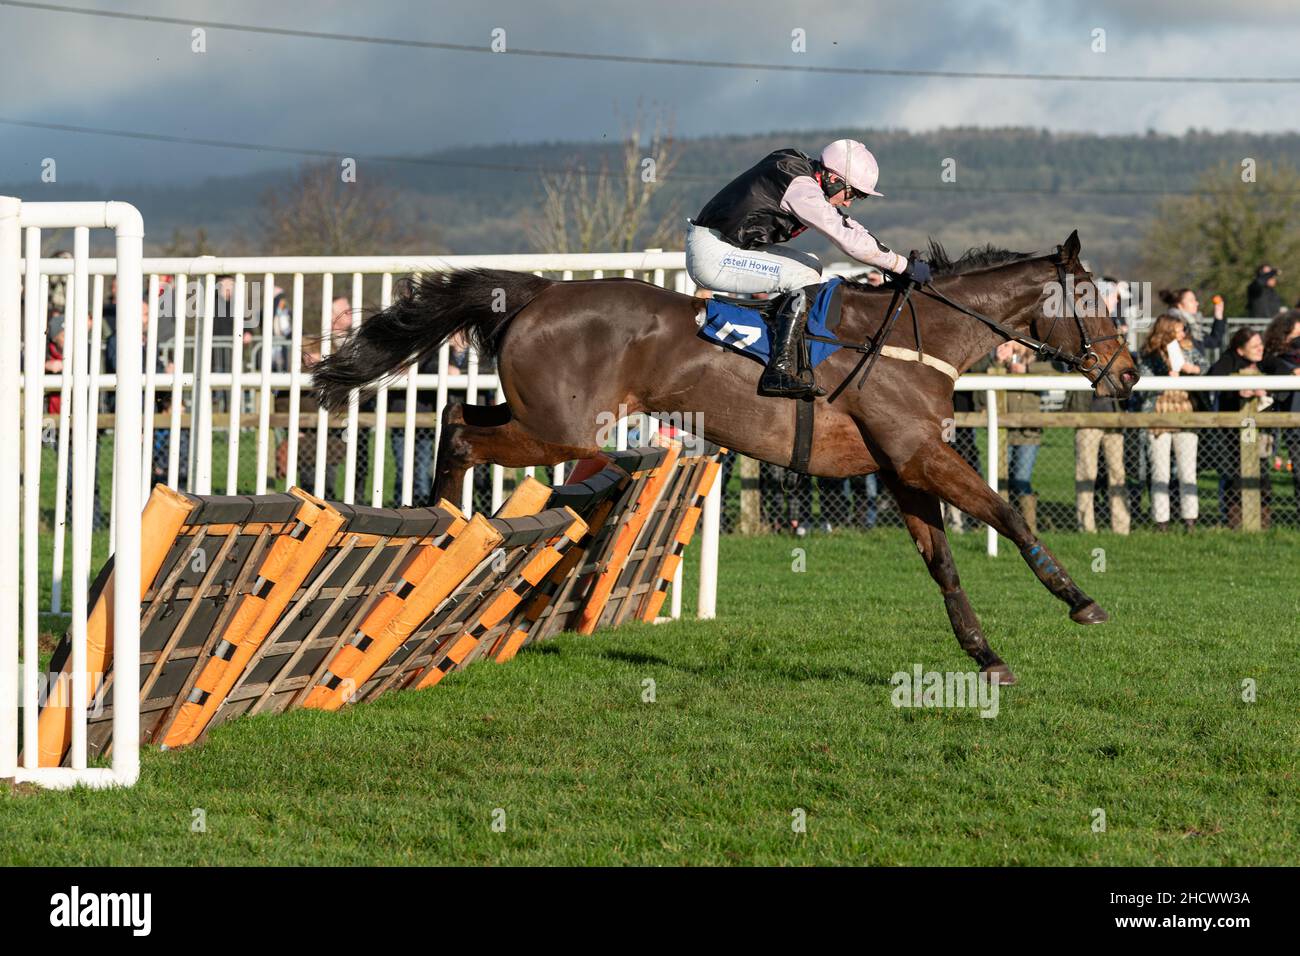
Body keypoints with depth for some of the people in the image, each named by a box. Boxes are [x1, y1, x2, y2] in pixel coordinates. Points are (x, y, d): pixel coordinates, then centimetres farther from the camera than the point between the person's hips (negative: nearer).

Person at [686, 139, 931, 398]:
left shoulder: (799, 170, 11)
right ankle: (780, 371, -19)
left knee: (812, 267, 13)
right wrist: (905, 266, -14)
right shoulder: (801, 187, -19)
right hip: (712, 255, -10)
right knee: (805, 279, -15)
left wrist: (892, 264, 12)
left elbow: (849, 226, 18)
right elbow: (850, 240, -21)